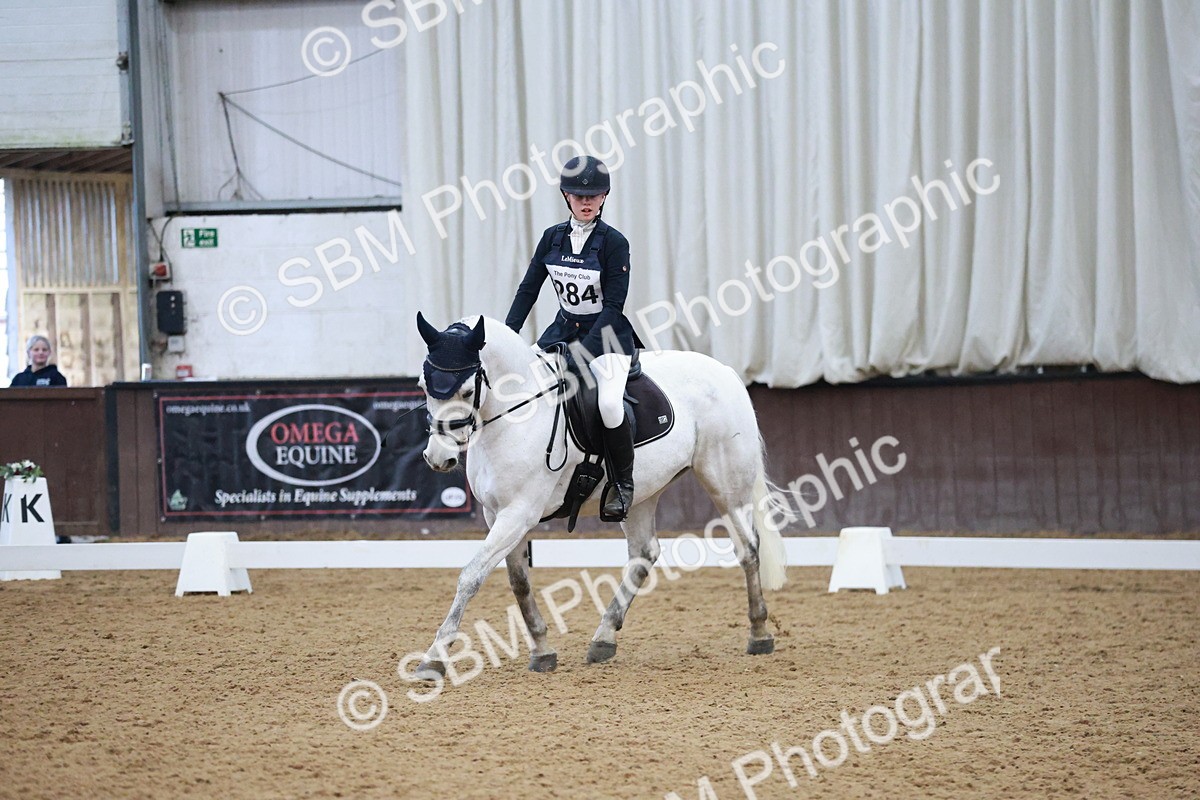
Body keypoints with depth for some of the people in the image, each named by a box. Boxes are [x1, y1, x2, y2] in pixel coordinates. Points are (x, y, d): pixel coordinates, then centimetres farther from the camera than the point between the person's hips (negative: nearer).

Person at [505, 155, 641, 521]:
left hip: (607, 333, -6)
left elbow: (613, 305, -16)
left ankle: (624, 482, -9)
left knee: (609, 402, -30)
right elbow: (528, 289, 4)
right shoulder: (553, 237, 2)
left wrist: (585, 348, -25)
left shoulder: (613, 242, -13)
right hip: (564, 328, 6)